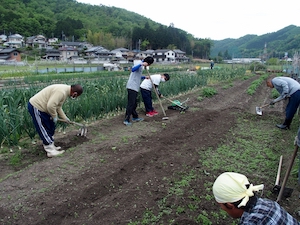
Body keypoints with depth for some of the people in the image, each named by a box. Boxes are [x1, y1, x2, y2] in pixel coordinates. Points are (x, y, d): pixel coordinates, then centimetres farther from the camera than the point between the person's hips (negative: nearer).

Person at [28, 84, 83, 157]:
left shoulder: (65, 90, 6)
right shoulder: (61, 92, -27)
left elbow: (58, 106, 17)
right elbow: (50, 106, -33)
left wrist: (64, 118, 19)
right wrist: (54, 116, -16)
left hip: (40, 106, 10)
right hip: (36, 107, -10)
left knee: (50, 128, 18)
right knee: (44, 130, -2)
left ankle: (50, 146, 30)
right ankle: (51, 151, 7)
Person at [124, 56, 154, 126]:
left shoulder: (141, 65, 19)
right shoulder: (139, 63, -11)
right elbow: (133, 69, -31)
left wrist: (144, 77, 43)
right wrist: (141, 64, -42)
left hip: (134, 87, 10)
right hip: (132, 87, -10)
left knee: (134, 104, 17)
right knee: (131, 104, -9)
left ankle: (135, 117, 28)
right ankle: (126, 120, -6)